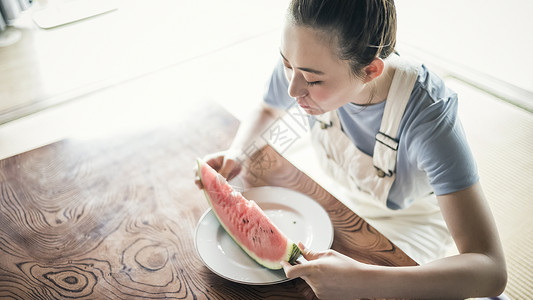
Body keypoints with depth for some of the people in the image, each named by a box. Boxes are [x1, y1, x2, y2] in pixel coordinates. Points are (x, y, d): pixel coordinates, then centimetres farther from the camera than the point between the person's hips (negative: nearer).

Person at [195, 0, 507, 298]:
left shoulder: (428, 114, -39)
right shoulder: (304, 63, -26)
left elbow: (492, 270, -41)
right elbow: (267, 110, 0)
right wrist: (234, 153, -21)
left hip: (408, 221, -3)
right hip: (341, 197, 4)